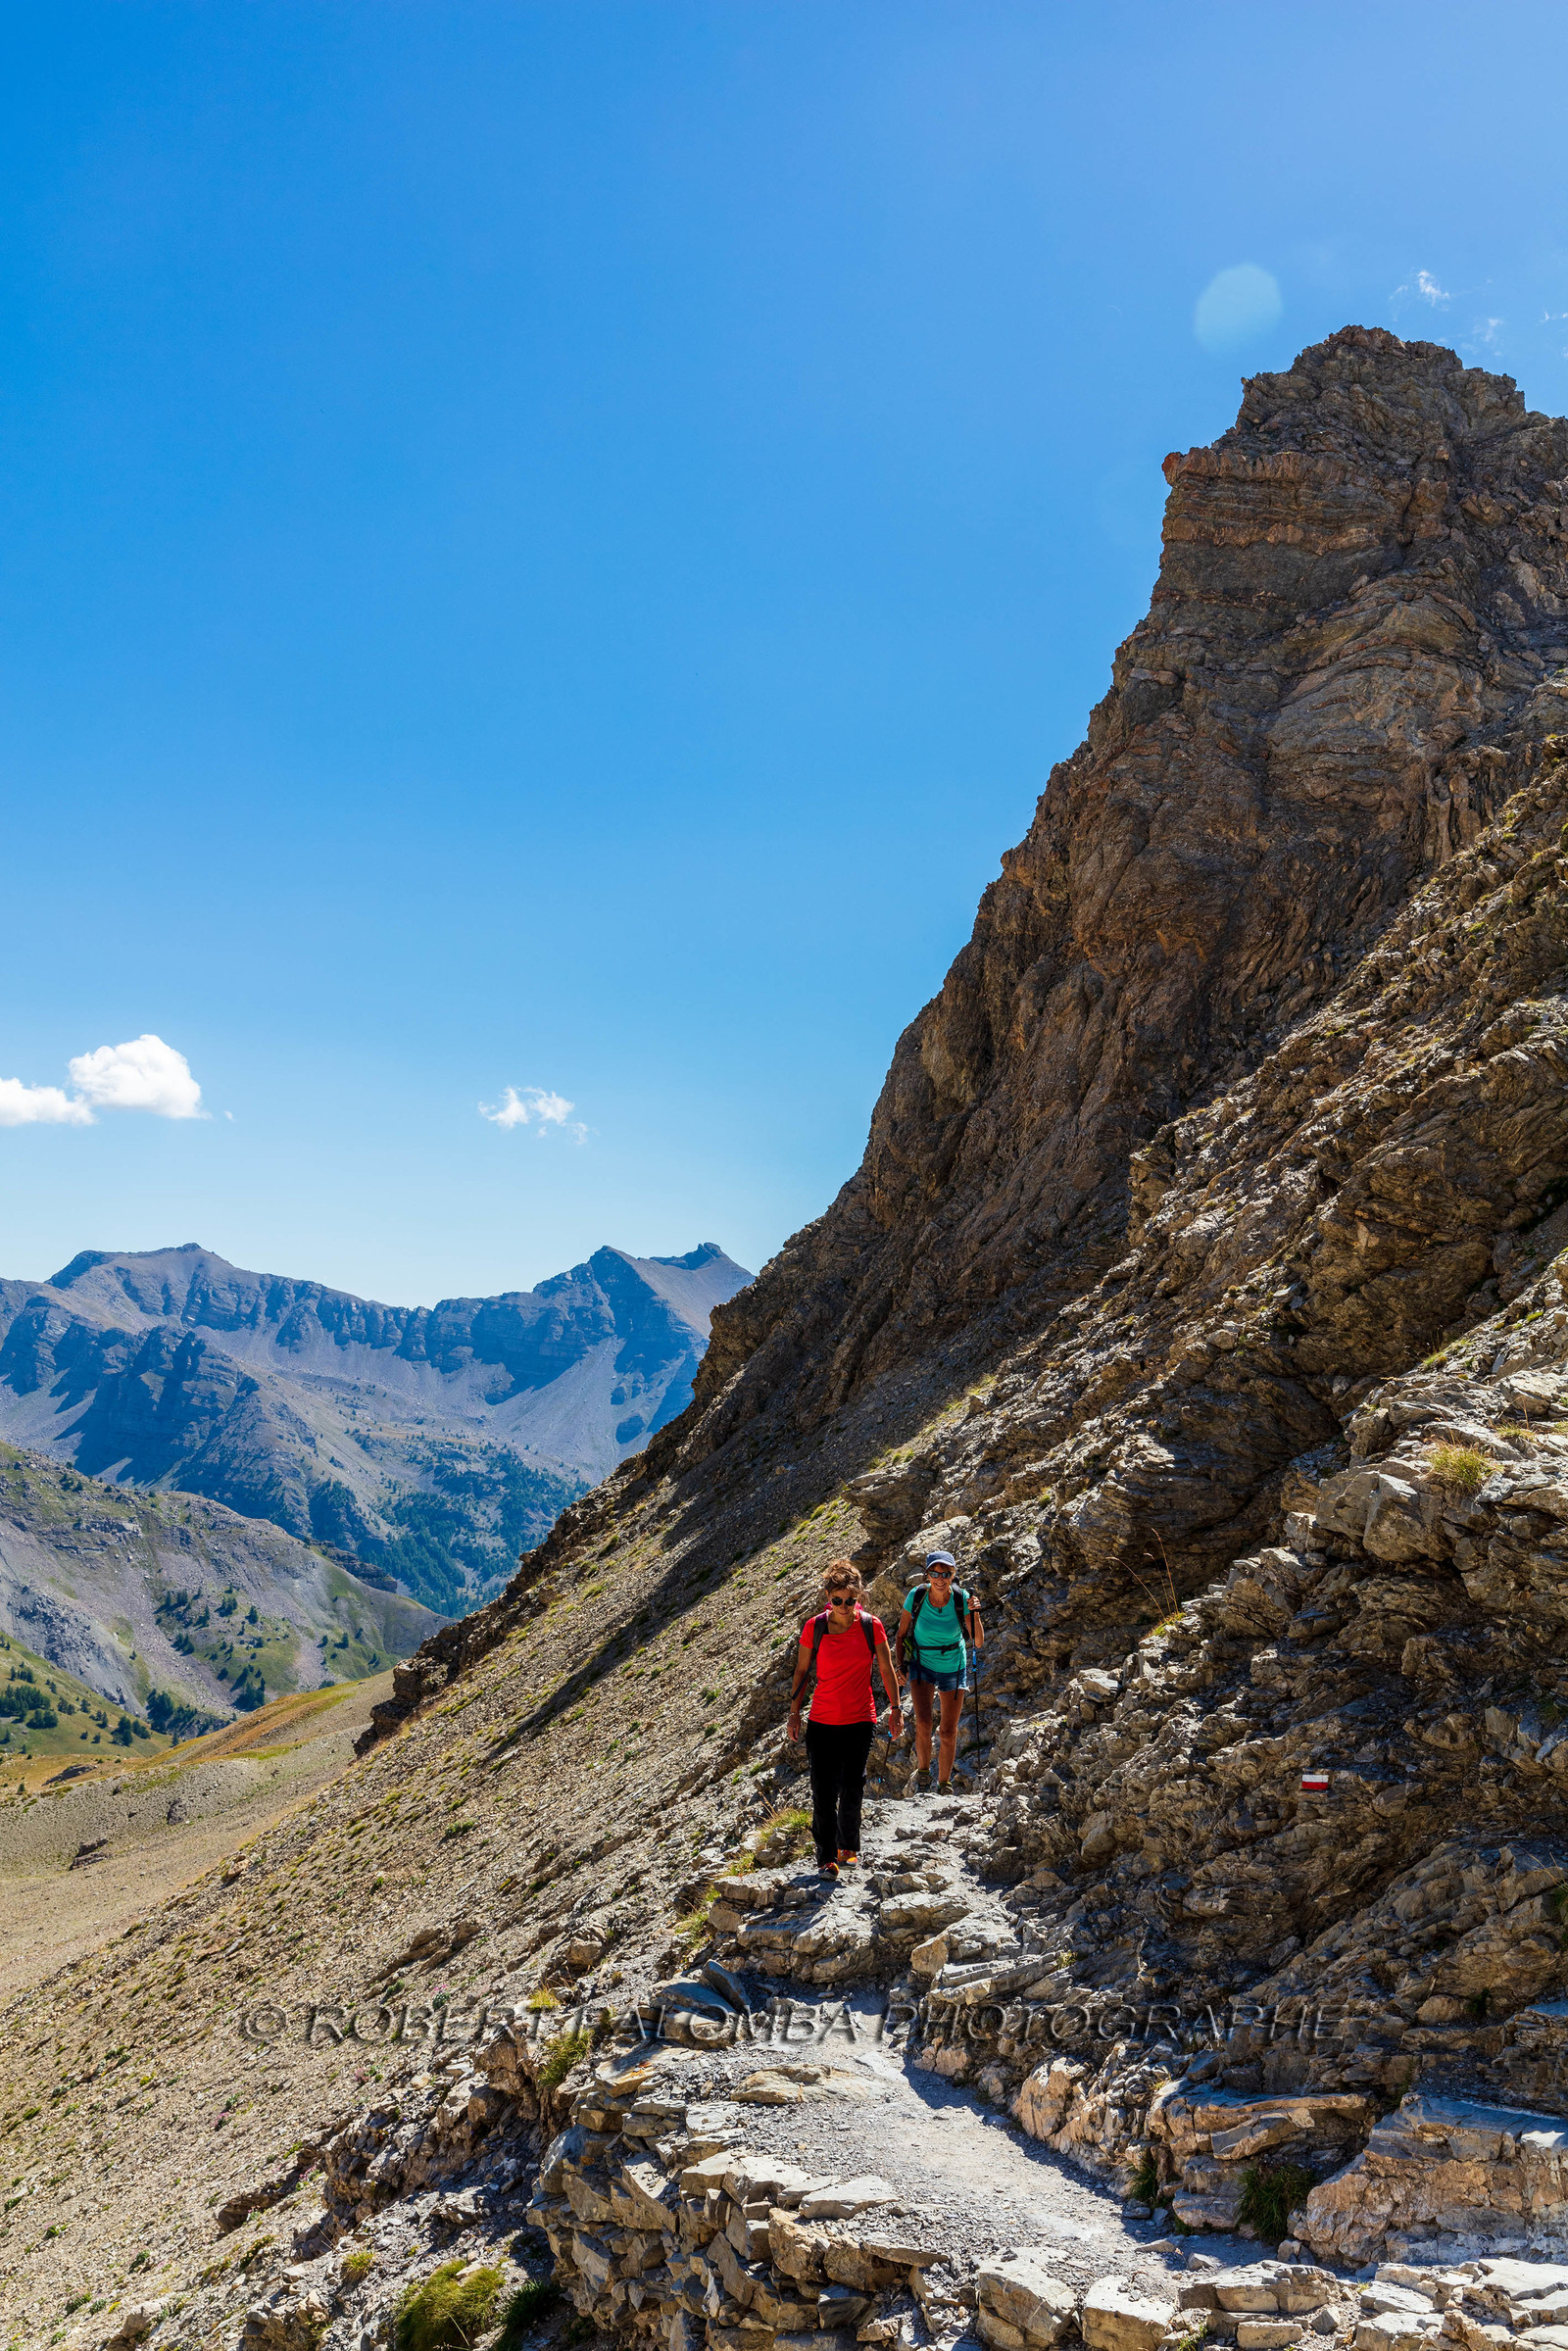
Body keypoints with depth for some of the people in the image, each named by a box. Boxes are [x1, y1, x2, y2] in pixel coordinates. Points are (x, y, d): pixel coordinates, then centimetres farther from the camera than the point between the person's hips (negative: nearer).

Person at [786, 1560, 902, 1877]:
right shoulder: (814, 1627, -7)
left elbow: (886, 1669, 5)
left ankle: (848, 1847, 28)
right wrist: (794, 1713, 6)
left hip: (860, 1720, 0)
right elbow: (802, 1670, 4)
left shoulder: (871, 1626, -6)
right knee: (823, 1791, -4)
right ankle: (827, 1856, 6)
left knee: (852, 1789, 6)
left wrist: (895, 1708, 5)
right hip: (822, 1720, 0)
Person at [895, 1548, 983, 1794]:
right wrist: (900, 1664, -8)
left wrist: (975, 1616, -34)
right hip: (921, 1665, 0)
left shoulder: (961, 1599, -19)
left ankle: (944, 1786, 25)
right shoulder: (916, 1596, -18)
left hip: (952, 1667, 0)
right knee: (923, 1722, -18)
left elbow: (979, 1642, -19)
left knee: (948, 1733, 3)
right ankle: (922, 1774, 9)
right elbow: (902, 1632, -2)